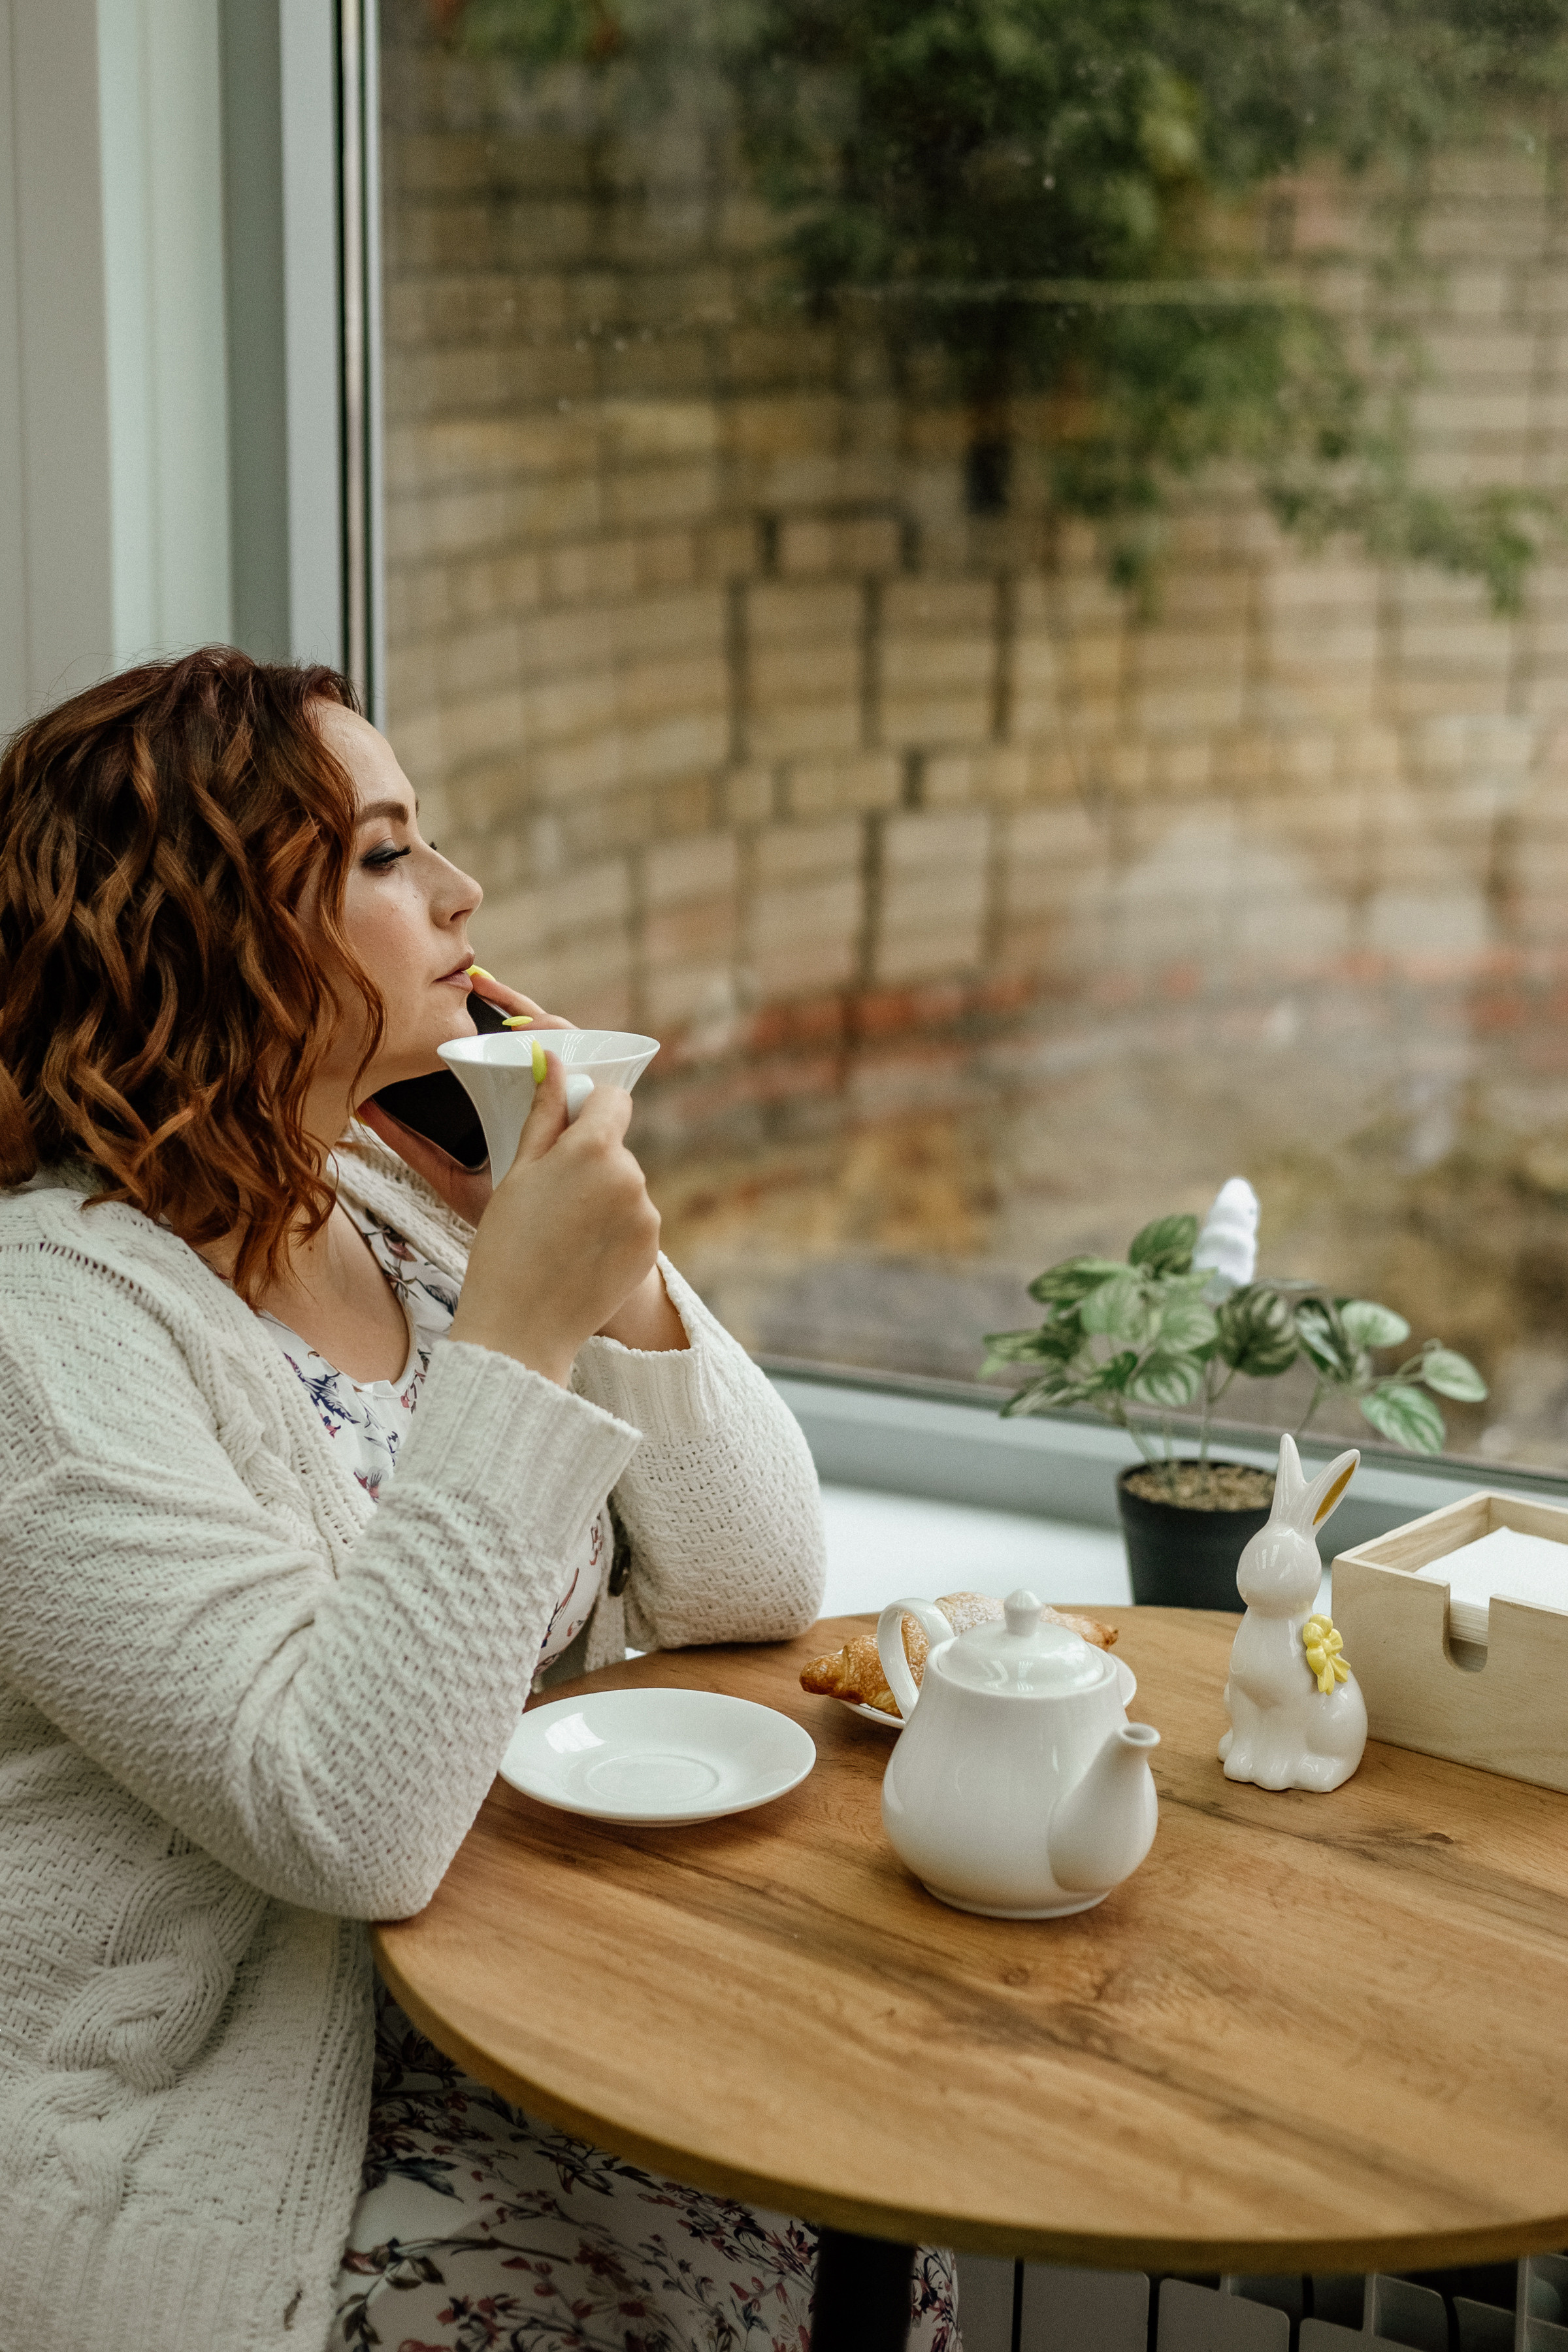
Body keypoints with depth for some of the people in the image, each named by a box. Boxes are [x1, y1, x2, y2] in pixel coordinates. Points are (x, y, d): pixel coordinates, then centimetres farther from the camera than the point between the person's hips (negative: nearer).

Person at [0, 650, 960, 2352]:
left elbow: (759, 1590, 5)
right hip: (194, 2164, -7)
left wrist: (614, 1270, -9)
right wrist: (515, 1336, -28)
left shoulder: (404, 1202, 5)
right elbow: (350, 1820, -28)